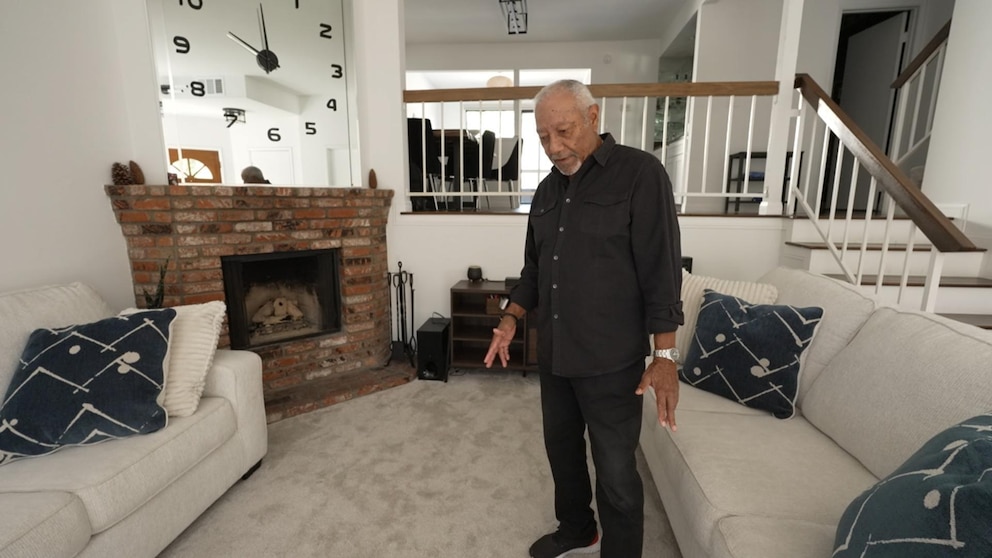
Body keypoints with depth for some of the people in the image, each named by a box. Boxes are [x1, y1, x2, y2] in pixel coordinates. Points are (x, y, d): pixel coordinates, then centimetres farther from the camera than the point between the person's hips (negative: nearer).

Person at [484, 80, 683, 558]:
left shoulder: (640, 173, -11)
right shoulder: (547, 189, 9)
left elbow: (661, 271, -14)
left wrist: (664, 356, -16)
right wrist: (511, 318, 3)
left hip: (611, 361, -7)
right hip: (553, 355, 7)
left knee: (616, 473, 8)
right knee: (561, 447, 22)